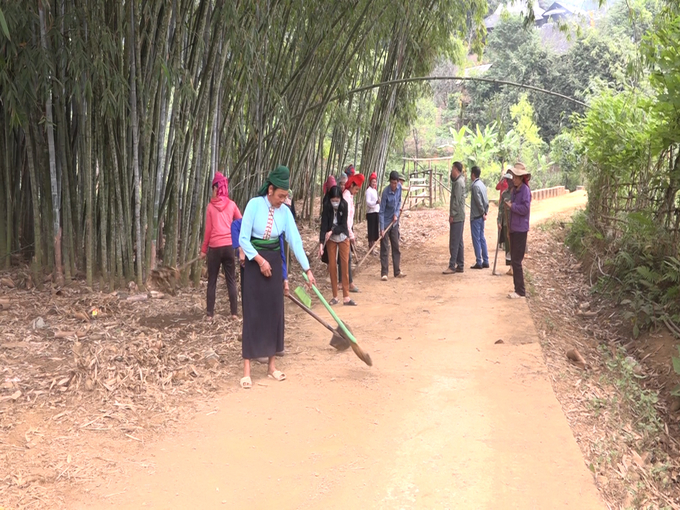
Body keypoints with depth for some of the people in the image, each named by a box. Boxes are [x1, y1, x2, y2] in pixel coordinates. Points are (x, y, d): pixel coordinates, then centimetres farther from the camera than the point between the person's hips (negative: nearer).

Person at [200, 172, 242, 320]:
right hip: (229, 246, 1)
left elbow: (208, 230, 0)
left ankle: (210, 314, 7)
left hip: (214, 247, -1)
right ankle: (234, 312, 5)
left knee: (212, 281, 7)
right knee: (231, 280, 7)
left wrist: (203, 249, 8)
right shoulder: (232, 205, 4)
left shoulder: (211, 206, -1)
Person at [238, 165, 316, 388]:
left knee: (274, 313, 6)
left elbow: (295, 241, -4)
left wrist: (307, 270, -7)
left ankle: (272, 365, 17)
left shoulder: (285, 212, -3)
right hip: (254, 263, -4)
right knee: (253, 314, -5)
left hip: (274, 263, 4)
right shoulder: (254, 205, -14)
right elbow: (243, 239, -14)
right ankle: (246, 369, -1)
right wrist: (260, 260, -19)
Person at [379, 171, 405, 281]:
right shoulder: (386, 192, -20)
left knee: (396, 247, 10)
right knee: (384, 248, -2)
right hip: (385, 223, -6)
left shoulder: (399, 188, -4)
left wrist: (396, 214, -8)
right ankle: (384, 273, 1)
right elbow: (381, 211, -19)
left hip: (394, 222, 6)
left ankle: (397, 272, 17)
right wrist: (381, 228, -22)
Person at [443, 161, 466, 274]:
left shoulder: (458, 182, -15)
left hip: (456, 217, -10)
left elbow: (456, 200, -20)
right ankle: (460, 265, 16)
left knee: (454, 242, -8)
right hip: (459, 216, 10)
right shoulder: (459, 181, 15)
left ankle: (452, 266, -7)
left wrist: (452, 214, -18)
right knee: (459, 242, 12)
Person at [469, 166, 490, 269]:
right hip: (481, 216, 9)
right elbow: (486, 200, 10)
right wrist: (485, 211, 7)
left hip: (476, 216, -9)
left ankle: (479, 262, -1)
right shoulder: (482, 185, 12)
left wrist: (483, 212, -9)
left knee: (476, 239, -4)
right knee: (482, 238, 12)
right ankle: (485, 261, 14)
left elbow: (479, 201, -19)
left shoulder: (475, 186, -16)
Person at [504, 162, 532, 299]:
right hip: (513, 228, 9)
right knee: (514, 259, 13)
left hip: (520, 229, -9)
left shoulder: (525, 190, -12)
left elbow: (525, 208, -21)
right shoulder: (515, 190, 14)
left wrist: (512, 206, -14)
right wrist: (508, 206, 4)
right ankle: (518, 289, 21)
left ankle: (521, 292, -1)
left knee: (517, 261, -7)